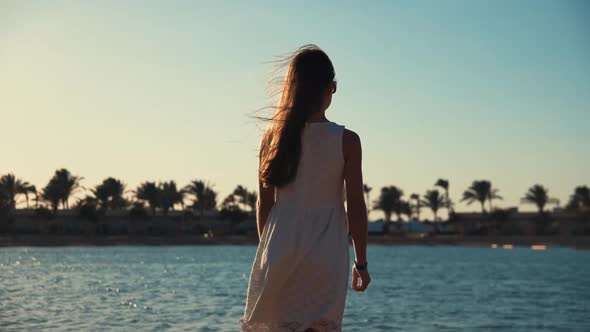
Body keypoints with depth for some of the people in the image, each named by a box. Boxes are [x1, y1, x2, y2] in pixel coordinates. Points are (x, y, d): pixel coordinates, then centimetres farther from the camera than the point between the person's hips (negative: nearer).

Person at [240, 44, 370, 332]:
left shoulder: (272, 137, 0)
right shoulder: (346, 141, -6)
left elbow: (264, 204, 5)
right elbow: (355, 205, -4)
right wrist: (361, 262, 5)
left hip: (281, 251, 2)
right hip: (327, 256, -2)